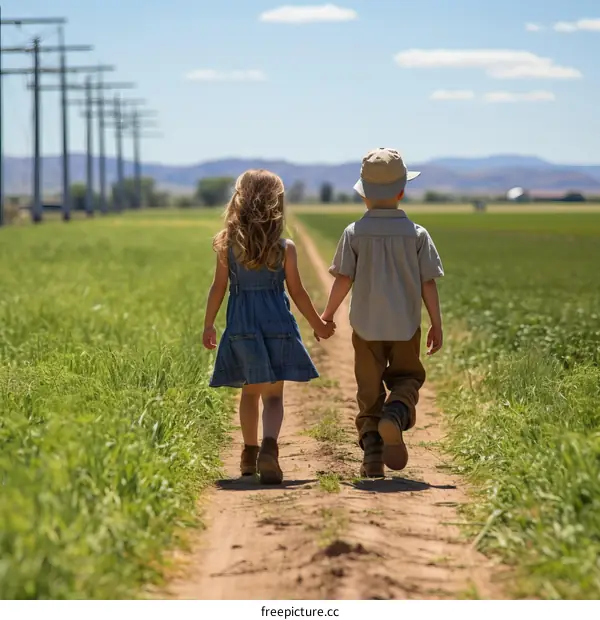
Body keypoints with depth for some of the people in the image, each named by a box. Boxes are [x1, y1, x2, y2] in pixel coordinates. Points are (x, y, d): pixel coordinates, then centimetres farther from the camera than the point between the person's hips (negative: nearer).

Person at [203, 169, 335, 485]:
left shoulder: (228, 244, -2)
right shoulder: (285, 248, -3)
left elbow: (219, 287, -2)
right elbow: (297, 292, 1)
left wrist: (208, 325, 7)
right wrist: (318, 324, 13)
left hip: (241, 324, 1)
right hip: (277, 322, -1)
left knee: (250, 391, 17)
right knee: (273, 394, -1)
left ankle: (250, 453, 23)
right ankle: (269, 447, -25)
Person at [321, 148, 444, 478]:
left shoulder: (355, 233, -5)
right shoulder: (416, 234, -3)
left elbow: (343, 279, -5)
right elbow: (428, 283, -2)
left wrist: (326, 315, 8)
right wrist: (436, 325, 6)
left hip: (366, 325, 0)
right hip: (405, 326, 0)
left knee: (369, 390, 9)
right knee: (406, 379, 15)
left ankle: (372, 454, 3)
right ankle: (395, 416, -18)